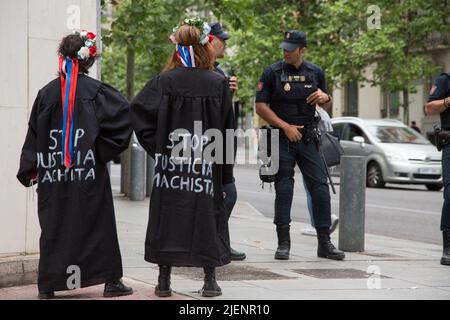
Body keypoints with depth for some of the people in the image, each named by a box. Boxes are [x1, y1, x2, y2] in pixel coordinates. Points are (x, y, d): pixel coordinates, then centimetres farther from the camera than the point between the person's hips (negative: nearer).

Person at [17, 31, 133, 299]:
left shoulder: (46, 93, 2)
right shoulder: (96, 90, -5)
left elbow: (34, 134, 5)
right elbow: (125, 113, -17)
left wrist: (30, 170, 12)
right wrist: (108, 147, -5)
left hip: (52, 176, 2)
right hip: (89, 174, -2)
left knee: (53, 227, 9)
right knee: (99, 225, 7)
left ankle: (48, 286, 9)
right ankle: (111, 281, 10)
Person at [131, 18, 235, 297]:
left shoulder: (164, 81, -3)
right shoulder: (218, 84, -4)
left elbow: (139, 112, -12)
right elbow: (227, 131, -1)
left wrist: (156, 147, -3)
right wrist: (226, 174, 5)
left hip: (169, 162, 1)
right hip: (206, 167, 0)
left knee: (167, 219, 8)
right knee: (207, 218, 9)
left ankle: (164, 280, 11)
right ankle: (210, 281, 10)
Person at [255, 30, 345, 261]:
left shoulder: (315, 72, 8)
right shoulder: (273, 73, -3)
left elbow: (324, 100, 21)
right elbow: (260, 106, -6)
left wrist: (325, 98, -5)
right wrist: (286, 127, -12)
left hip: (307, 138, 3)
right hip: (281, 138, -3)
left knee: (320, 186, -3)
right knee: (283, 189, -2)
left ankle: (324, 243, 4)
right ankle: (283, 243, 5)